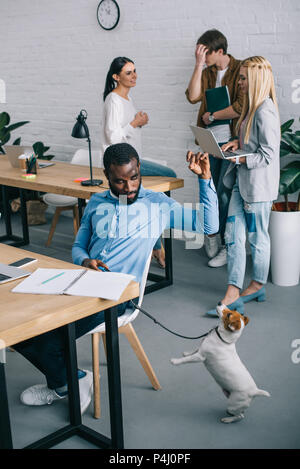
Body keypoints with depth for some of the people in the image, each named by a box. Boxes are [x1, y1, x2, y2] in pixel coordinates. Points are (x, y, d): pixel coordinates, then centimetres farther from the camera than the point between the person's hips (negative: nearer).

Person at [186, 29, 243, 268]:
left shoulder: (240, 70, -7)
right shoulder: (207, 72, 13)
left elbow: (241, 106, -18)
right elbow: (193, 96, -3)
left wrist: (211, 116, -7)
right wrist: (199, 65, -7)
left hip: (231, 141, -6)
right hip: (210, 141, 6)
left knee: (225, 193, -6)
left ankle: (228, 246, 5)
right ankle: (212, 234, 26)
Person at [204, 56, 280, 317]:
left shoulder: (265, 112, -19)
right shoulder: (252, 107, 11)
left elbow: (268, 155, -20)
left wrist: (240, 159, -20)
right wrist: (238, 142, 6)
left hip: (258, 185, -9)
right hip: (243, 182, 9)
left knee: (257, 237, 9)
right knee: (233, 236, 6)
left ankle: (258, 286, 29)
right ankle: (233, 294, 10)